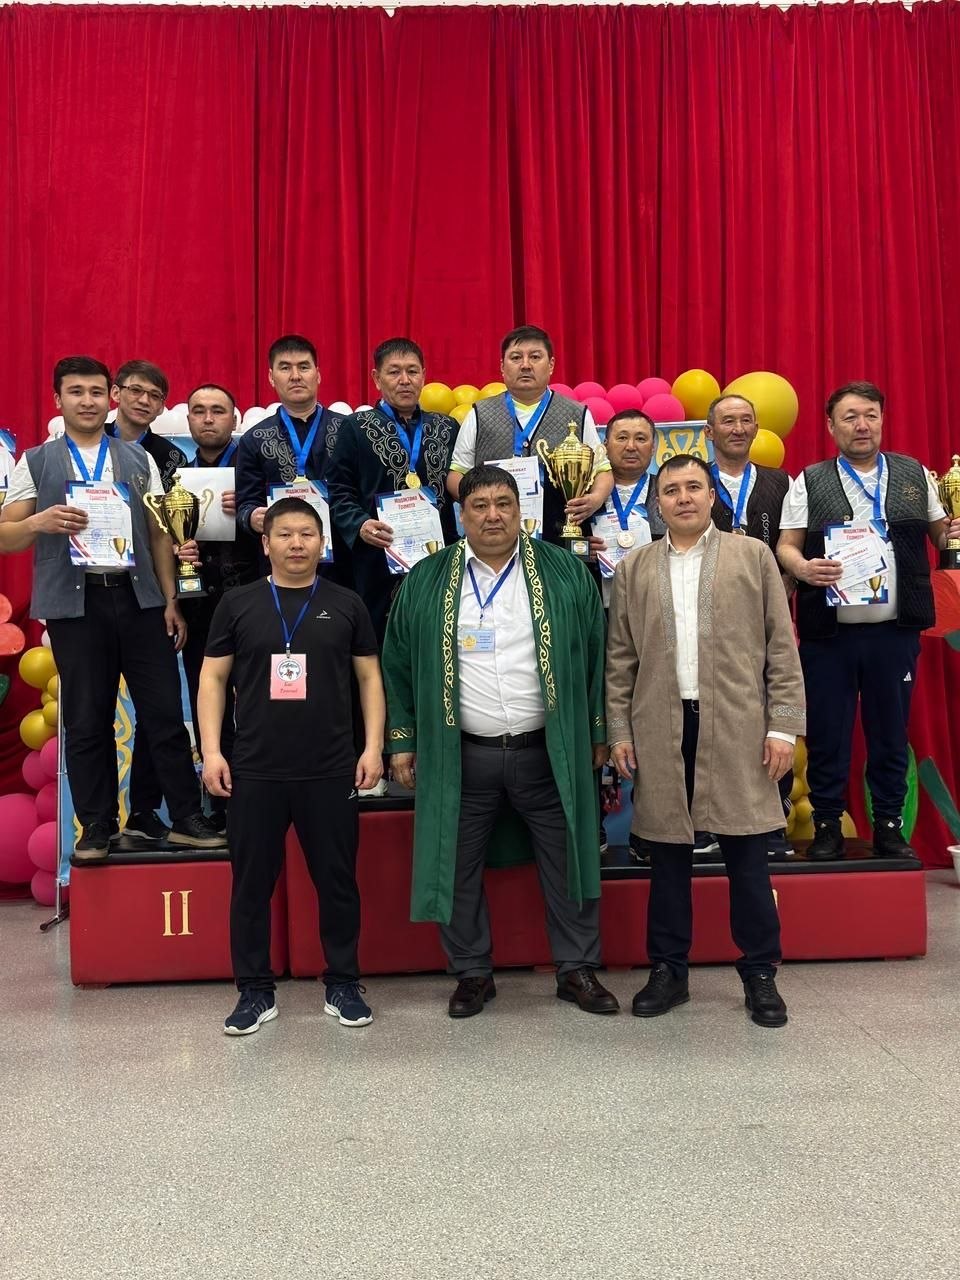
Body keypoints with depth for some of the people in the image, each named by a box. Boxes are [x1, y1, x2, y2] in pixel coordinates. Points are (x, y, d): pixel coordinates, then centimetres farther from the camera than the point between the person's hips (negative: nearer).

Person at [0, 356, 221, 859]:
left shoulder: (140, 460, 11)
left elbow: (158, 535, 9)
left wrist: (171, 600, 3)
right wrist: (41, 522, -16)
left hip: (139, 597, 1)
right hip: (75, 602, -1)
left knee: (164, 712, 1)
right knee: (86, 721, 6)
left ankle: (187, 817, 10)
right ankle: (97, 826, 17)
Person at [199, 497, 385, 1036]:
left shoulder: (346, 604, 5)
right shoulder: (238, 603, 5)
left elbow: (370, 677, 8)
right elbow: (213, 678, 6)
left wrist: (374, 746, -1)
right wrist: (211, 751, -2)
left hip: (332, 771, 0)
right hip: (254, 771, 0)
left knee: (338, 881, 9)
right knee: (251, 885, 8)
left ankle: (343, 985, 24)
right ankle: (256, 991, 22)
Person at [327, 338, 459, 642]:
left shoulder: (447, 428, 16)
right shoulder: (356, 428, 9)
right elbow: (338, 491, 3)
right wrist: (359, 525, -15)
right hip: (379, 562, -2)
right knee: (380, 637, 0)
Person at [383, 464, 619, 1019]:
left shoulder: (565, 573, 2)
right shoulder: (427, 581, 3)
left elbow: (595, 657, 4)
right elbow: (399, 665, 6)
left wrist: (598, 733, 3)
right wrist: (403, 741, 2)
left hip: (549, 751, 0)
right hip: (461, 756, 1)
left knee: (568, 862, 8)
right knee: (458, 867, 8)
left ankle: (578, 969, 25)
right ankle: (472, 973, 26)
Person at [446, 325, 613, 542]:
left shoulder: (578, 416, 10)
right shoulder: (479, 416, 10)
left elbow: (602, 470, 13)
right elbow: (457, 474, 11)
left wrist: (597, 498, -8)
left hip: (560, 540, 0)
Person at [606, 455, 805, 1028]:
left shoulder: (753, 556, 6)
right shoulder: (634, 570, 10)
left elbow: (780, 646, 3)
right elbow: (620, 658, 8)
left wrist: (783, 725, -3)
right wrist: (620, 731, 3)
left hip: (738, 728, -1)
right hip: (661, 731, 2)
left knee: (747, 856, 4)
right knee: (669, 855, 9)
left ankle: (760, 974, 18)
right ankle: (669, 970, 22)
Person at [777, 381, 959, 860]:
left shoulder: (914, 474, 9)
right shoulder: (809, 482, 3)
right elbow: (785, 546, -1)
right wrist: (804, 568, -21)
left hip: (895, 630, 2)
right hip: (829, 632, -1)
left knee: (891, 731, 10)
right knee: (827, 734, 5)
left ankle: (888, 827, 23)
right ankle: (826, 828, 17)